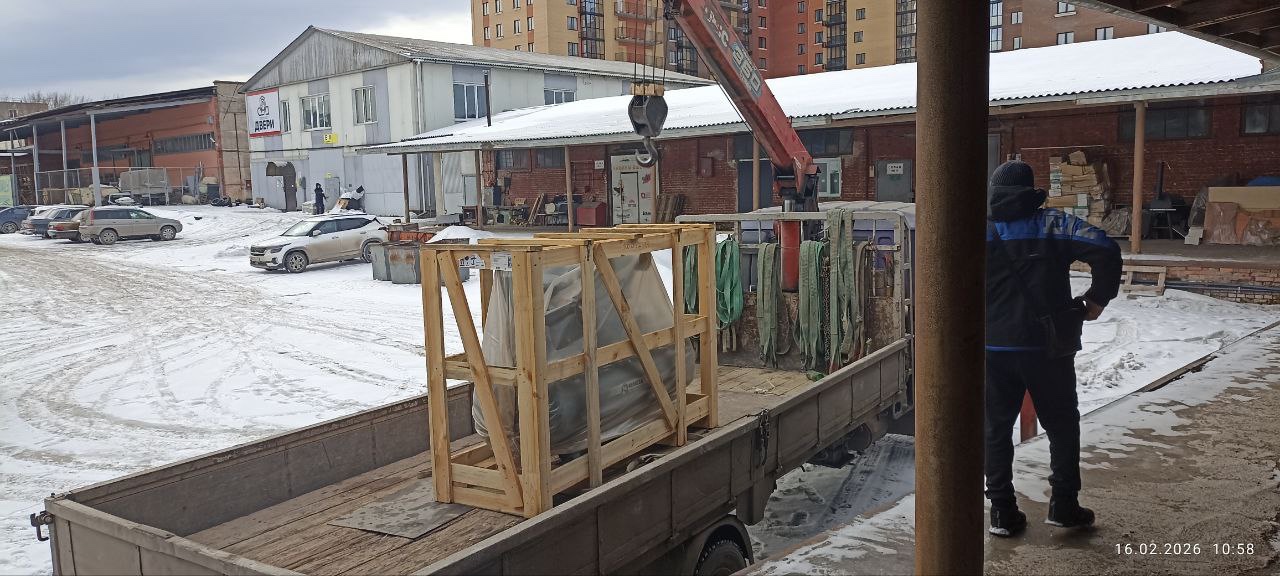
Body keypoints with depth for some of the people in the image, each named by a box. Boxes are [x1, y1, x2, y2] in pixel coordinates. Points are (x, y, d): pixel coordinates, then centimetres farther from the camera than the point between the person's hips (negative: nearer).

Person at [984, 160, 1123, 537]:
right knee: (1062, 425, 15)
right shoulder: (1053, 224, -2)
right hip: (1047, 347, -1)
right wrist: (1097, 300, -3)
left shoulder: (982, 232, 2)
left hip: (994, 347, 1)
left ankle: (1002, 511, 11)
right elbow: (1106, 250, -14)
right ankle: (1063, 505, 15)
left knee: (997, 428, 10)